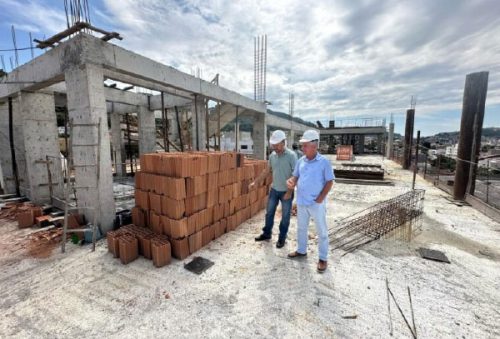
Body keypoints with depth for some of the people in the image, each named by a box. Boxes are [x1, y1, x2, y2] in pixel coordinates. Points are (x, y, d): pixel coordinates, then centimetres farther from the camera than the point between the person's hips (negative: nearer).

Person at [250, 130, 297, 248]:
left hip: (286, 192, -5)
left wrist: (289, 192, -19)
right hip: (274, 190, 6)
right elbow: (267, 171, 11)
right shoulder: (272, 155, 1)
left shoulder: (291, 155, -17)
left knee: (285, 216, 9)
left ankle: (282, 238, 26)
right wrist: (255, 182, 8)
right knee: (269, 213, 15)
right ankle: (267, 234, 34)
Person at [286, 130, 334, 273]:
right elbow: (296, 176, 10)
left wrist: (321, 198, -14)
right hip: (301, 202, 6)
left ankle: (323, 258, 26)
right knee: (301, 228, 20)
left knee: (321, 231, 9)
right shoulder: (301, 161, 2)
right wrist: (291, 181, -12)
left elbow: (329, 182, -10)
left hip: (316, 204, -5)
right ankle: (301, 251, 40)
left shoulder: (324, 162, -13)